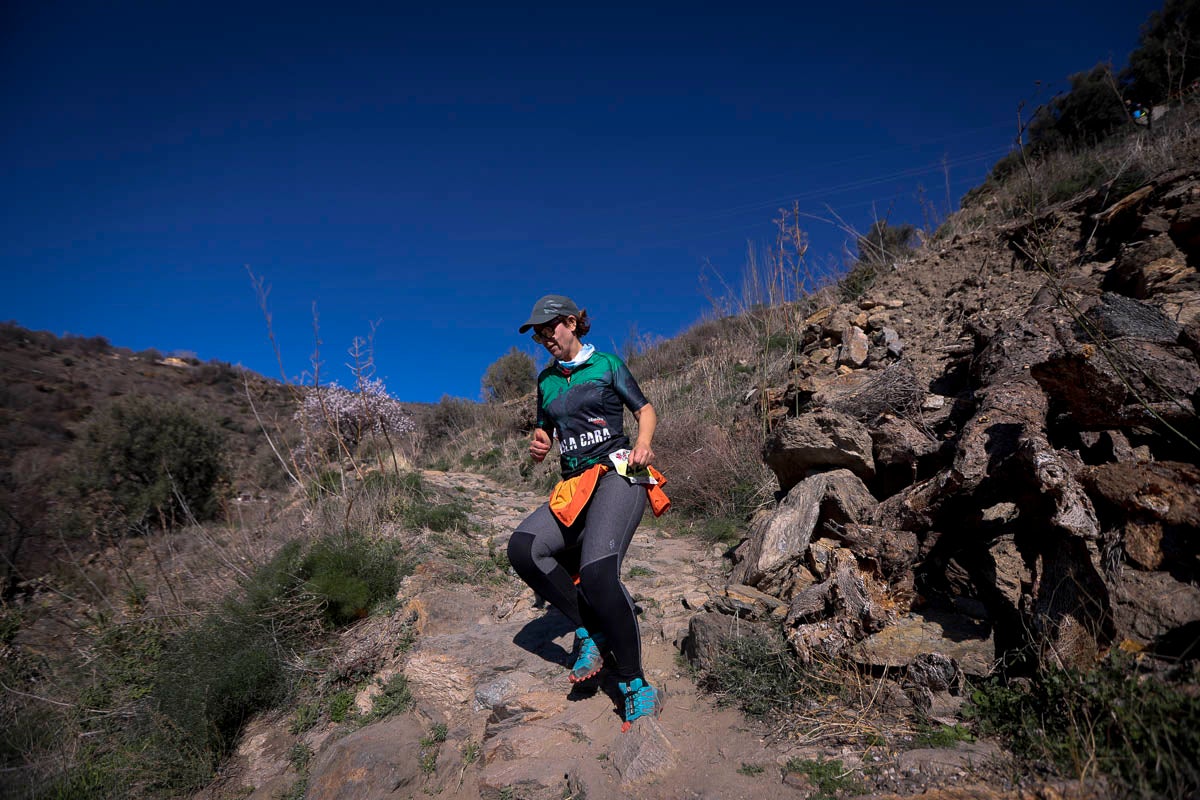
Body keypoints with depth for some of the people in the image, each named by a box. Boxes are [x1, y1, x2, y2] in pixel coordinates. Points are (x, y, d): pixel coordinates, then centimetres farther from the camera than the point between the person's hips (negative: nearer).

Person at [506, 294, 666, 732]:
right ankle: (589, 630, -6)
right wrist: (539, 446, 4)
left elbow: (645, 409, 10)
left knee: (597, 570, -28)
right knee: (522, 548, -23)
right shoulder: (547, 379, 18)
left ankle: (635, 687, -13)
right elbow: (544, 429, 28)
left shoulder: (607, 364, 6)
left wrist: (642, 444, -11)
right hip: (573, 488, 5)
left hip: (617, 475, -5)